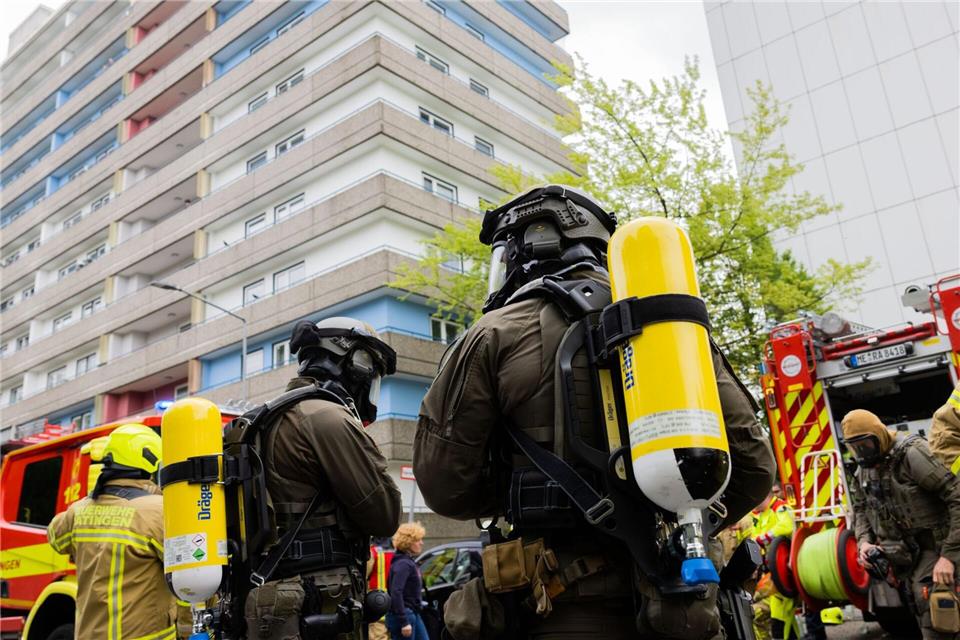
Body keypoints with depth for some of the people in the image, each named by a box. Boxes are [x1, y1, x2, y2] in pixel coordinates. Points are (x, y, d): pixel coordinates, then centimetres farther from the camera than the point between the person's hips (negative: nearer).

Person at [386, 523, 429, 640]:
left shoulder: (409, 562, 12)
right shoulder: (403, 564, -17)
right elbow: (396, 593, -25)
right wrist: (404, 622, -26)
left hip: (413, 614, 10)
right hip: (404, 616, -10)